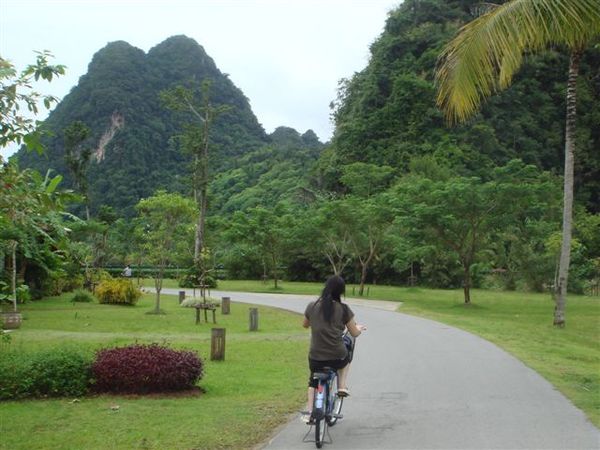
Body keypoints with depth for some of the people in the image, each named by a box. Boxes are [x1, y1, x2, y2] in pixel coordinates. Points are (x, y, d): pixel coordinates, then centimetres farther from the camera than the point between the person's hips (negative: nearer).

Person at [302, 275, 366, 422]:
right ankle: (342, 386, 20)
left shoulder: (312, 306, -2)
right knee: (346, 356, 34)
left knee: (313, 381, 29)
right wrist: (360, 328, 25)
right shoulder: (343, 309, -8)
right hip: (337, 358, -1)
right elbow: (354, 333, 3)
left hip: (315, 358, 2)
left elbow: (305, 325, 18)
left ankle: (308, 411, 21)